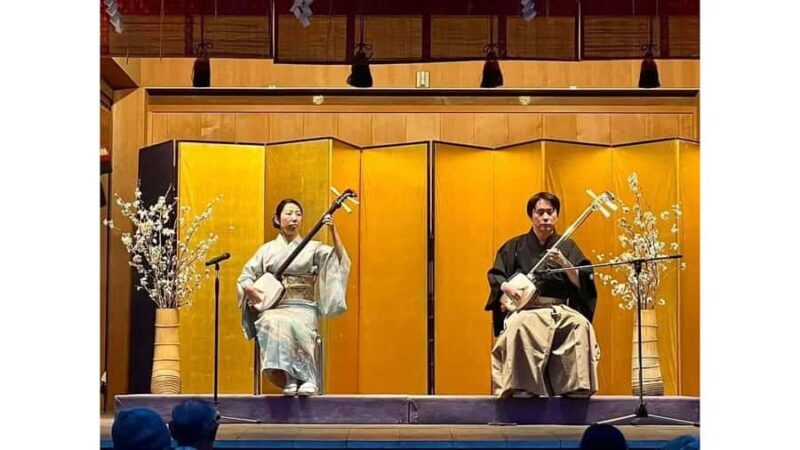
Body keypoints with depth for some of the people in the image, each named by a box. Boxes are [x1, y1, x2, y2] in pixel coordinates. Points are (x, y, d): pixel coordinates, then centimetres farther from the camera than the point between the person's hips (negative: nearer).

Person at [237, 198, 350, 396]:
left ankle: (306, 379, -25)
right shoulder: (267, 250, 16)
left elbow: (340, 260, -4)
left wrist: (333, 231, -15)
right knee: (275, 325, -35)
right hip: (272, 307, 1)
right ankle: (288, 379, -27)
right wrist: (250, 288, -10)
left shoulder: (312, 248, 10)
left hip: (302, 308, -1)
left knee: (295, 326, -36)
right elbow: (245, 276, 13)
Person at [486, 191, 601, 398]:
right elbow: (495, 275, 9)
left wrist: (564, 263, -16)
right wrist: (506, 287, -14)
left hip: (560, 310, 1)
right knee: (520, 325, -37)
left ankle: (576, 385, -29)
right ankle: (522, 388, -37)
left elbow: (582, 284, 2)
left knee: (581, 325, -33)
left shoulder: (567, 247, 12)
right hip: (525, 310, -1)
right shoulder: (515, 247, 13)